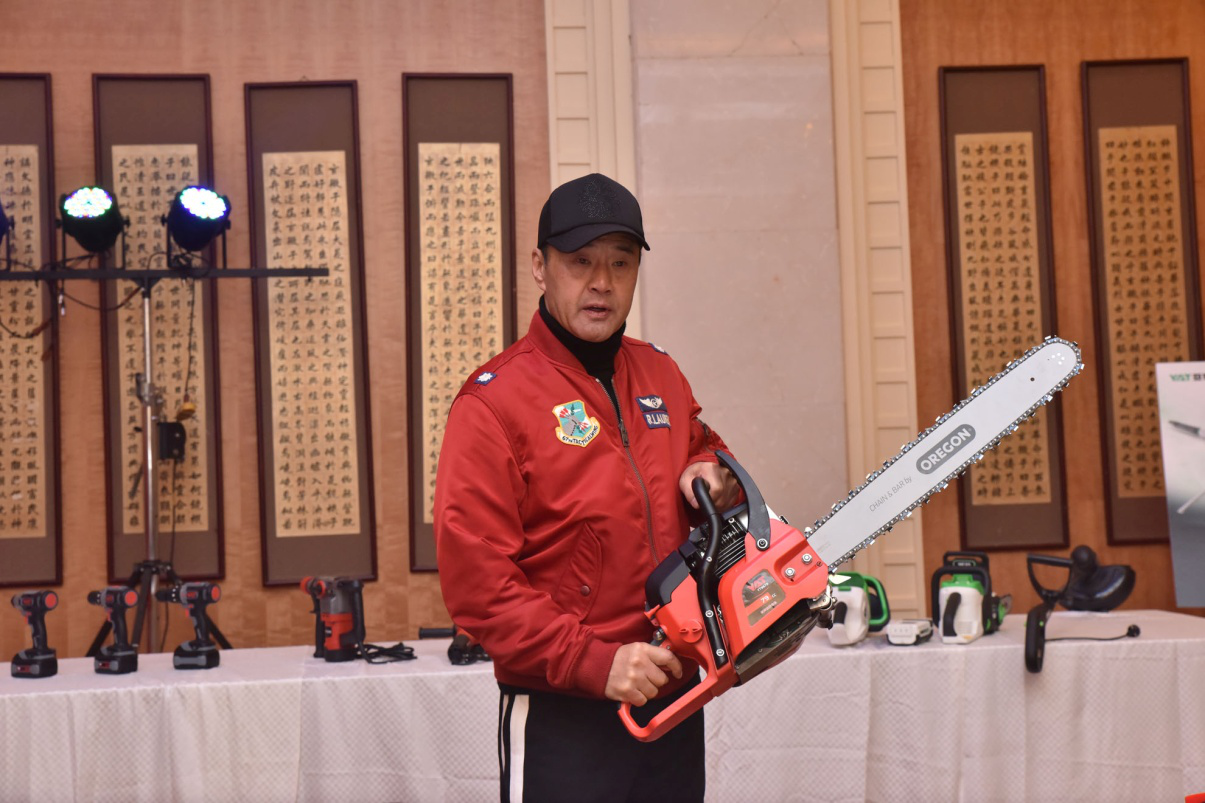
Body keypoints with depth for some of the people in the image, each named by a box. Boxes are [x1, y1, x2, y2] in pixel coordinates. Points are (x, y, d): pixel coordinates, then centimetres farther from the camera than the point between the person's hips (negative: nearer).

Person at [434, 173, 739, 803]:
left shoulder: (660, 375, 8)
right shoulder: (493, 402, -12)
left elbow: (701, 448, 27)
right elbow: (477, 583, -17)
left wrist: (711, 471, 3)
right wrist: (595, 662, -21)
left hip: (676, 704, 7)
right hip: (565, 723, -6)